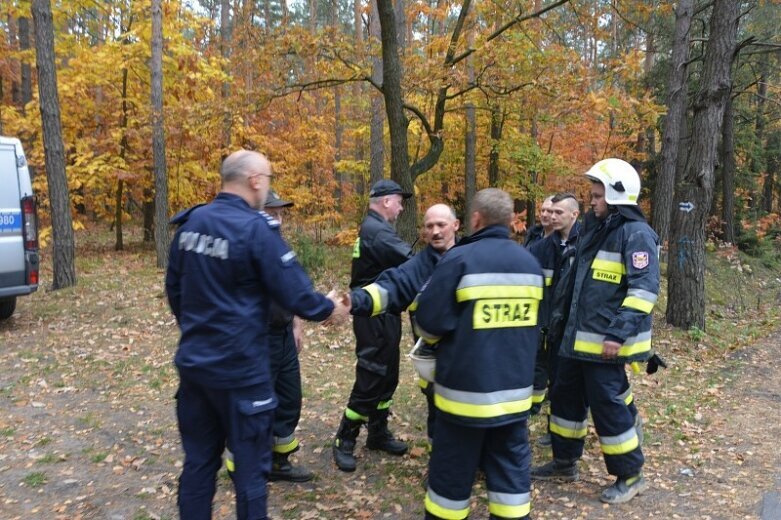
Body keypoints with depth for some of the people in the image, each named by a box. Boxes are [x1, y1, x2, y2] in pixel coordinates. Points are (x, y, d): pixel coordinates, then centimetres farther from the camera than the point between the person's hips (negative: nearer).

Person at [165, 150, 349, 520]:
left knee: (199, 459, 19)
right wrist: (328, 307, 3)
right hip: (239, 369, -7)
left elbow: (174, 289, 14)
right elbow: (295, 293, -17)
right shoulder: (256, 228, -18)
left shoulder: (190, 222, 4)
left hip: (193, 363, 7)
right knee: (250, 465, 9)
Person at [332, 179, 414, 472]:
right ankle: (344, 442, 10)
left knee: (386, 378, 16)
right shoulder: (377, 231, -19)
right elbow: (410, 262, -26)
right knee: (369, 380, -3)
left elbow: (397, 265, 12)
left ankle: (378, 434, 29)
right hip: (375, 317, -11)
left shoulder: (374, 229, 15)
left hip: (382, 315, 11)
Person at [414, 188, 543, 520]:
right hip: (515, 387, 5)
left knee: (453, 467, 10)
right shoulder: (530, 263, 4)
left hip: (467, 387, -5)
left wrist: (435, 338, 9)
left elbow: (429, 322, -13)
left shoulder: (460, 259, -15)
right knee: (511, 464, 16)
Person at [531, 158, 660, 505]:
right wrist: (559, 317, 22)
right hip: (577, 338, 9)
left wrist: (618, 333, -27)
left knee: (607, 405, 0)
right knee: (565, 397, 16)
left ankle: (630, 476, 19)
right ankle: (564, 463, 32)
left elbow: (645, 288, -21)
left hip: (606, 342, -9)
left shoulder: (636, 233, -13)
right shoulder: (595, 228, 15)